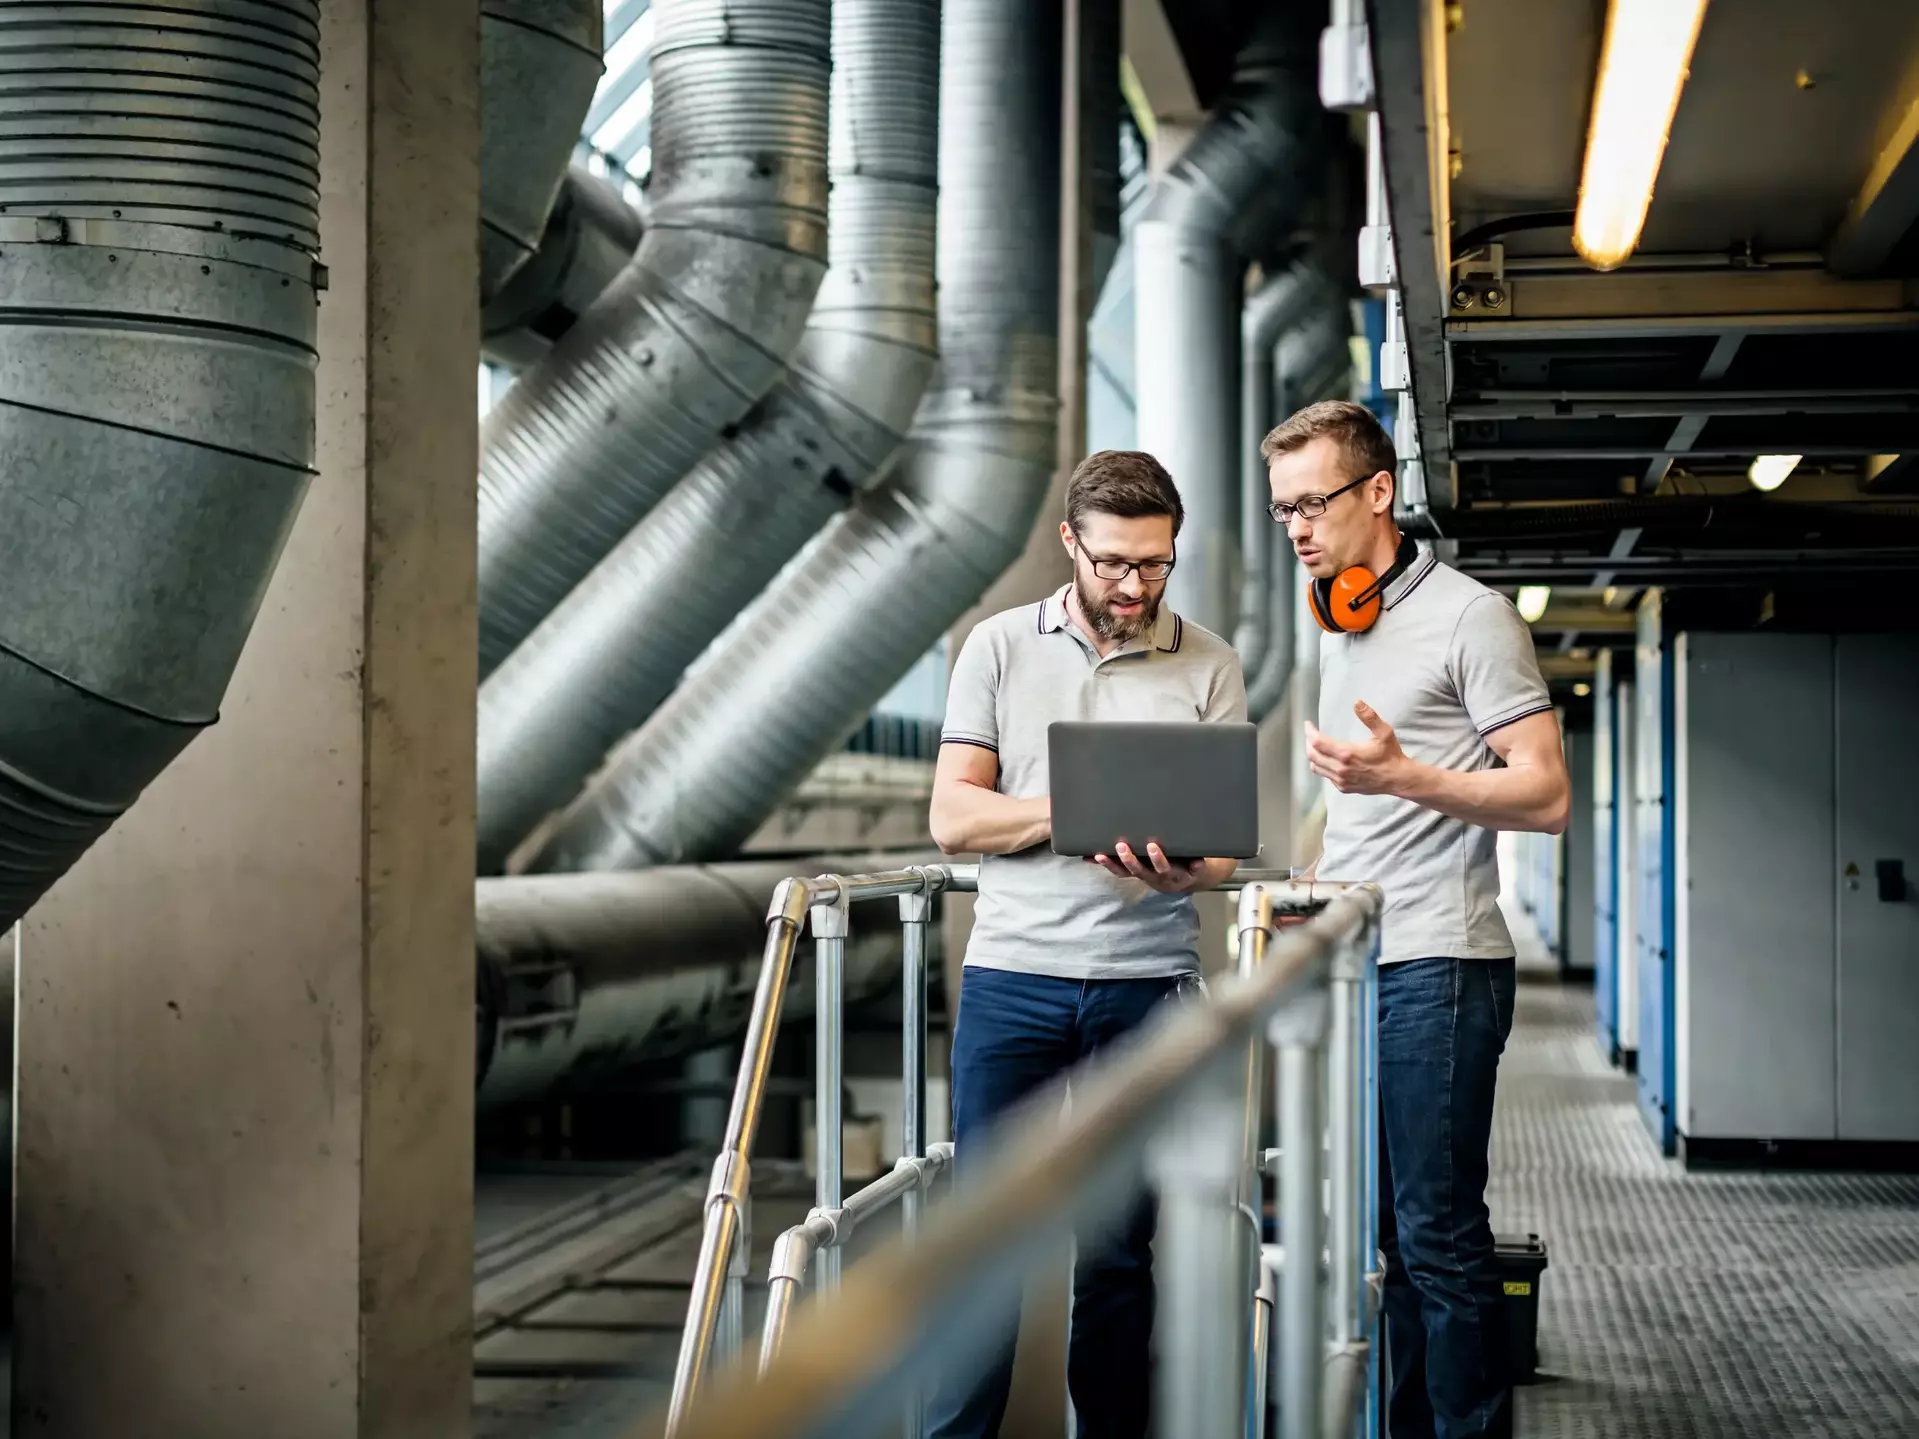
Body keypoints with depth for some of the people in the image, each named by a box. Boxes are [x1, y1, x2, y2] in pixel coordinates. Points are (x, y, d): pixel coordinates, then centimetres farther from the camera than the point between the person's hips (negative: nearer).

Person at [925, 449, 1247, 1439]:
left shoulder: (1208, 666, 7)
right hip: (1013, 975, 0)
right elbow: (953, 816, 0)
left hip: (1148, 984, 0)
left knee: (1117, 1247, 4)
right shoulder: (1000, 647, 7)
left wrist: (1180, 867, -21)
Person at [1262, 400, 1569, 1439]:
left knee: (1439, 1232, -8)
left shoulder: (1468, 616, -5)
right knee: (1391, 1229, 7)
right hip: (1349, 964, 7)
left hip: (1437, 969, -7)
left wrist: (1402, 776, -24)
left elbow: (1545, 796, -12)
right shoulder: (1335, 633, 20)